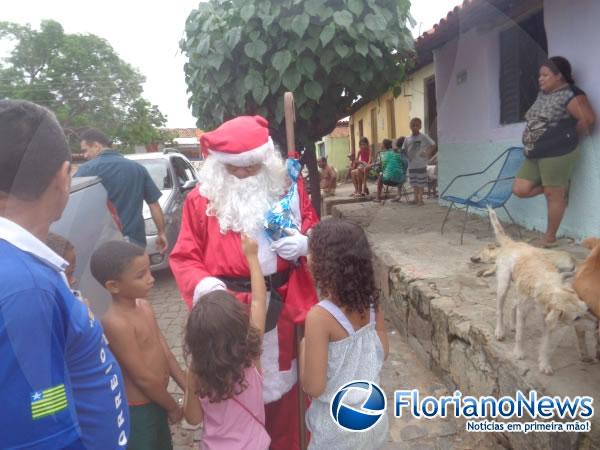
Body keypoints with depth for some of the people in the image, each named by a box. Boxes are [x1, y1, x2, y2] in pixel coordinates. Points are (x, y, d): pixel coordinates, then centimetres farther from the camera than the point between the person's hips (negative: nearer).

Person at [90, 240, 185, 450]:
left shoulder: (144, 306, -2)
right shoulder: (117, 322, -27)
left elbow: (165, 352, 3)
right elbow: (144, 378, -23)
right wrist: (173, 407, -10)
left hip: (156, 402, 8)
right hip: (137, 411, -8)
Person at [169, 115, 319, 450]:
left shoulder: (288, 188, 1)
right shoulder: (202, 200, -5)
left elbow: (313, 228, 13)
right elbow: (184, 257, -3)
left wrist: (304, 243, -10)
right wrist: (201, 283, -23)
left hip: (283, 305, 2)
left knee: (284, 386, 17)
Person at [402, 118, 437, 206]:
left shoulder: (424, 137, -6)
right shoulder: (407, 139, 7)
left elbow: (434, 146, -7)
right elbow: (403, 151, 13)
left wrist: (428, 154, -13)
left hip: (421, 164, -4)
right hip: (411, 165, 5)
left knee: (421, 182, 0)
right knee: (414, 182, 11)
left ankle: (420, 199, 7)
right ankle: (416, 198, 22)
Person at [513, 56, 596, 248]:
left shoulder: (570, 94, -10)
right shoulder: (542, 94, 16)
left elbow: (588, 118, -16)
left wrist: (569, 135, -2)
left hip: (557, 153, -9)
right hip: (535, 154, 9)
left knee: (553, 195, -1)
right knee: (520, 189, 3)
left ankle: (550, 238, 9)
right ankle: (559, 186, 22)